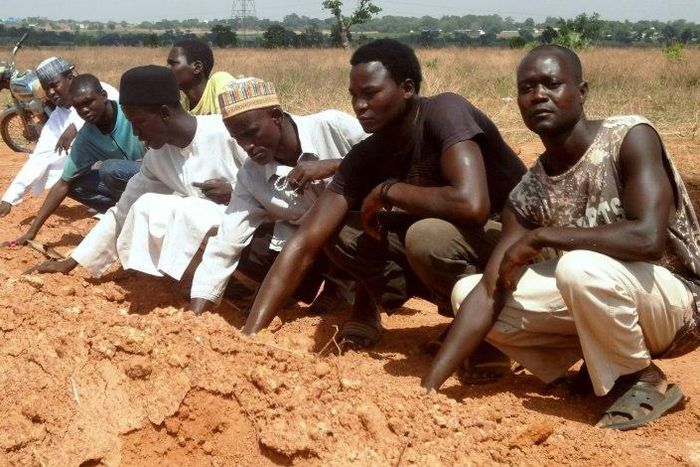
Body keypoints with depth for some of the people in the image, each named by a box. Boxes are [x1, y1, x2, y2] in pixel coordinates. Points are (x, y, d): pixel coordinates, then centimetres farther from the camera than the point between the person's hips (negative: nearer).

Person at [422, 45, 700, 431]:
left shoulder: (630, 138, -19)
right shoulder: (527, 195, -5)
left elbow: (648, 238, -33)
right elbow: (489, 293, -10)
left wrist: (541, 236, -25)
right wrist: (430, 385, -20)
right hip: (598, 300, 6)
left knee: (578, 267, -36)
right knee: (465, 291, -4)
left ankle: (644, 380, -9)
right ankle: (602, 362, 6)